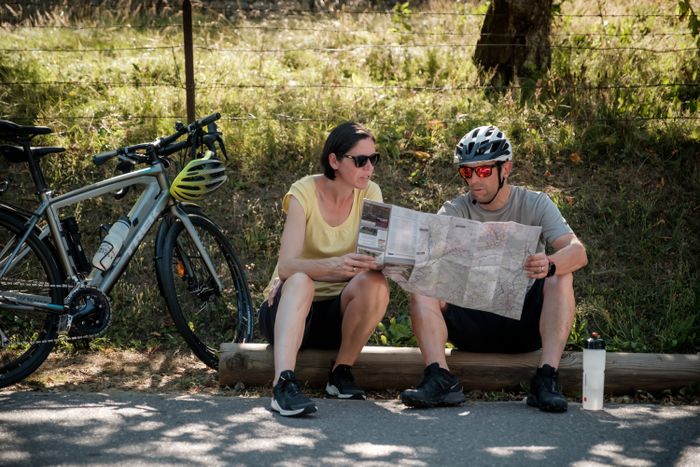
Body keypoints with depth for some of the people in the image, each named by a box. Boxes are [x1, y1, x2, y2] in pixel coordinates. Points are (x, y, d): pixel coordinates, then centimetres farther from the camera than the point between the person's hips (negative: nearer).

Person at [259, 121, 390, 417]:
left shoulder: (369, 194, -3)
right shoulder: (304, 193, -14)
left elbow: (375, 257, -11)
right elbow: (287, 265, -27)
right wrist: (334, 265, -46)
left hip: (337, 312, 3)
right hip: (290, 306, -3)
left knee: (375, 283, -28)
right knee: (301, 281, -37)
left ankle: (341, 372, -12)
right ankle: (283, 383, -52)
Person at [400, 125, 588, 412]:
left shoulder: (535, 205, -2)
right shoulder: (455, 211, 2)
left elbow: (578, 252, -18)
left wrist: (549, 265, -41)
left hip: (523, 324, -1)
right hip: (471, 322, 1)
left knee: (561, 277, -26)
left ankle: (546, 380, -34)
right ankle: (440, 380, -36)